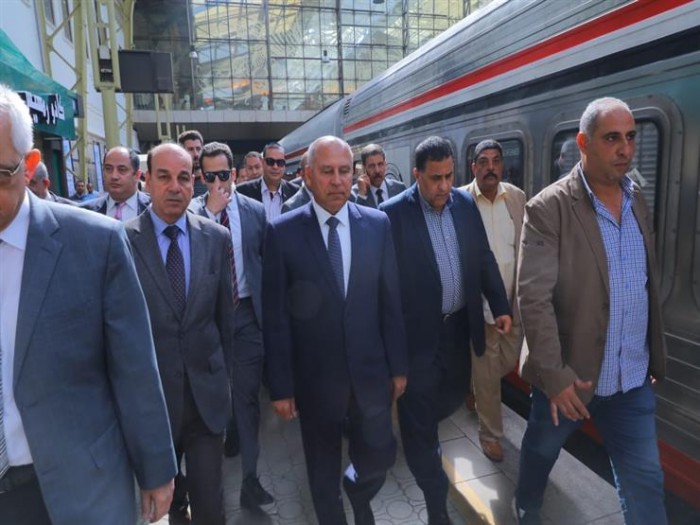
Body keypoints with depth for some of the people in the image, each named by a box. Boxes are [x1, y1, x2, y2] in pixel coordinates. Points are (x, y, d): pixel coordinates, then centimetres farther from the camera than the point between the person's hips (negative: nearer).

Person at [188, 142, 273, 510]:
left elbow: (265, 262, 6)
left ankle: (249, 475, 14)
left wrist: (266, 308, 5)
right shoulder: (192, 211, -3)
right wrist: (211, 211, -20)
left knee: (247, 391, 2)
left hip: (246, 312, 0)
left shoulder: (255, 211, 0)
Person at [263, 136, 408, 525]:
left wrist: (398, 364, 4)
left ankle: (358, 492, 49)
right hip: (315, 375, -1)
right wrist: (281, 385, -6)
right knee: (323, 470, 17)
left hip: (371, 370, 2)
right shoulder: (283, 232, -9)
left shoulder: (377, 224, -2)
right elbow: (275, 315, -7)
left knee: (380, 456, 14)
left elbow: (390, 299, 2)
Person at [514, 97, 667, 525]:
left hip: (633, 377, 4)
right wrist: (554, 375, -22)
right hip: (571, 374, -4)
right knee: (541, 452, 21)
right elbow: (534, 297, -21)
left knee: (645, 480, 13)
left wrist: (656, 356, 11)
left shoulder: (639, 202, 4)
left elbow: (648, 285, 8)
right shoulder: (548, 209, -17)